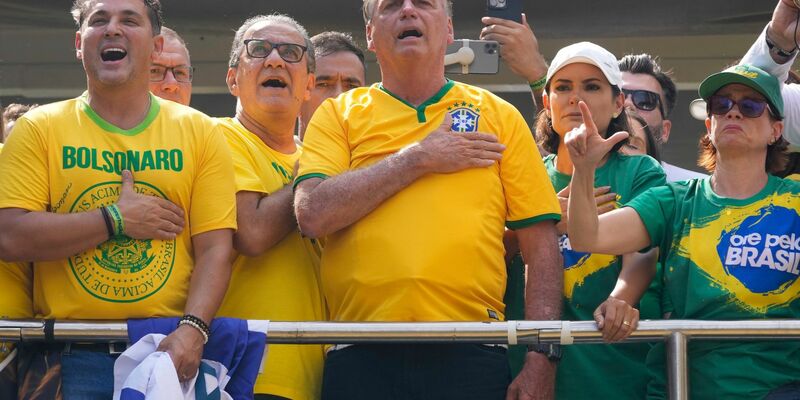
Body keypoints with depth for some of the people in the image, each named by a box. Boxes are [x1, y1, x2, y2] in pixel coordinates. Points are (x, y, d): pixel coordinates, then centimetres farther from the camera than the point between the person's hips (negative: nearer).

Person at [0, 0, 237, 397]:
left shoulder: (200, 133, 7)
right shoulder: (39, 129, 4)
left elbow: (215, 249, 0)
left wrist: (192, 329, -16)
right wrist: (117, 220, -10)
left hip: (173, 352, 1)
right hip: (74, 359, -1)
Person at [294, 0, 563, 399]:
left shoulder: (499, 116, 12)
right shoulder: (338, 115, 11)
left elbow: (541, 247, 8)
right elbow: (313, 214, -7)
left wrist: (541, 359, -2)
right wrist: (419, 157, -5)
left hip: (470, 355, 0)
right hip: (361, 357, 0)